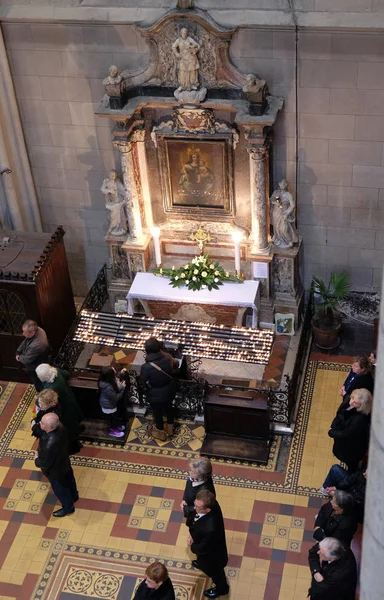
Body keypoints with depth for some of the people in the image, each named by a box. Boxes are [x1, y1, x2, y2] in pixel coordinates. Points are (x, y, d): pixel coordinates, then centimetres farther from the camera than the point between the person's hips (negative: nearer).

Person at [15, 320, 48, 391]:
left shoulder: (36, 345, -45)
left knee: (39, 386, 19)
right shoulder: (38, 330, -19)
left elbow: (26, 360, -29)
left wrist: (19, 357, -9)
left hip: (35, 369, -9)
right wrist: (18, 352, -7)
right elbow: (25, 342, 1)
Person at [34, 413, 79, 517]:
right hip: (64, 461, 7)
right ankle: (74, 496, 63)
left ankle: (68, 507, 50)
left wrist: (36, 460, -12)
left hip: (55, 469, -7)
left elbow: (45, 464, -28)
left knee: (59, 488, 23)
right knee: (68, 479, 34)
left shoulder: (50, 445, -49)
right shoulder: (60, 427, -27)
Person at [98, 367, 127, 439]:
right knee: (113, 417, 21)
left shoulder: (105, 380, -18)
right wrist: (123, 387, -25)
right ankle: (112, 431, 49)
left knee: (115, 416, 32)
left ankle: (115, 426, 59)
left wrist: (121, 374, -8)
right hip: (109, 406, -8)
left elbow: (116, 380, 5)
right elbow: (116, 398, -31)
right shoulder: (108, 387, -45)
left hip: (109, 402, 8)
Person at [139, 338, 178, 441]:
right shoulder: (167, 357, -23)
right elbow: (176, 364, 1)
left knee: (157, 412, 25)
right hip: (170, 390, 4)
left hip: (156, 395, -4)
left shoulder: (146, 367, -34)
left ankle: (161, 433, 49)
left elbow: (142, 383, -17)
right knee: (168, 407, 31)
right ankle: (170, 428, 56)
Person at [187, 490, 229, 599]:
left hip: (212, 555, -6)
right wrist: (192, 534, -14)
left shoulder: (210, 529, -50)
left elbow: (203, 548, -30)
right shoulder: (211, 504, -29)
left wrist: (192, 546, -11)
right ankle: (202, 564, 74)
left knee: (215, 572, 28)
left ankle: (221, 588, 58)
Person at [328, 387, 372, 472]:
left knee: (352, 469, 23)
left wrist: (331, 432, -16)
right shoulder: (347, 403, -20)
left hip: (352, 450, -7)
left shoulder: (360, 419, -42)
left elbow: (346, 434, -29)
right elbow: (338, 417, 1)